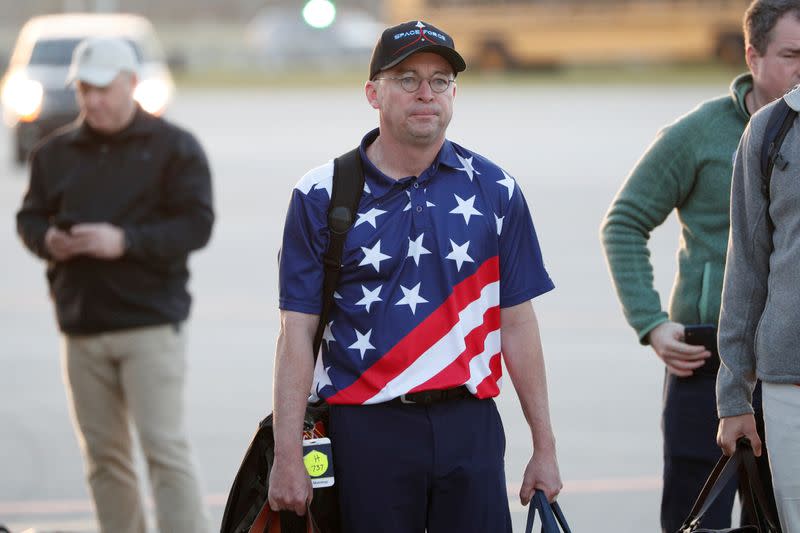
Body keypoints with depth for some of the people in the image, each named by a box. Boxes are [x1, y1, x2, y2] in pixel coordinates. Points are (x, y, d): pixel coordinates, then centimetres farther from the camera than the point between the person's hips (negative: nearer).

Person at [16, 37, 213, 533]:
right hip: (81, 328, 5)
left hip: (150, 325, -5)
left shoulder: (174, 147, -1)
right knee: (103, 454, 8)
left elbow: (197, 225, -8)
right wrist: (46, 239, -7)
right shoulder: (55, 152, 13)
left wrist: (126, 241, -20)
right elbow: (29, 216, 17)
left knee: (165, 448, -10)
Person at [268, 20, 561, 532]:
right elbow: (298, 332, -1)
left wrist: (545, 448, 7)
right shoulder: (322, 195, 1)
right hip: (365, 430, -2)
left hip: (470, 429, 2)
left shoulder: (494, 191, 7)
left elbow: (517, 323, 9)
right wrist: (288, 457, -8)